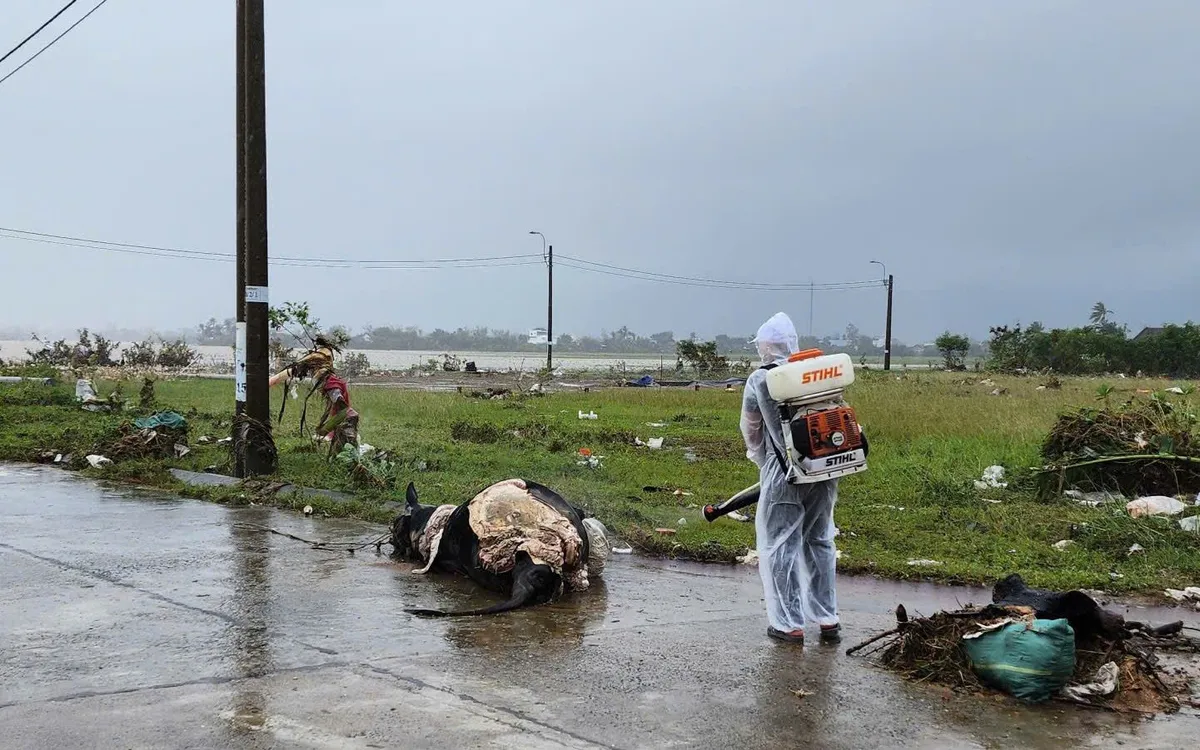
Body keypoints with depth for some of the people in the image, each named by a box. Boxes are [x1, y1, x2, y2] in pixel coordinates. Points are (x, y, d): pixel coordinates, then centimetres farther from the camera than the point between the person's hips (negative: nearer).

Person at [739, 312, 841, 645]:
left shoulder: (760, 380, -5)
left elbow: (750, 429, 7)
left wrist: (760, 459, 25)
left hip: (784, 474, -4)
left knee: (780, 546, 7)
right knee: (820, 542, 17)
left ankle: (789, 624, 9)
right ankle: (828, 619, 23)